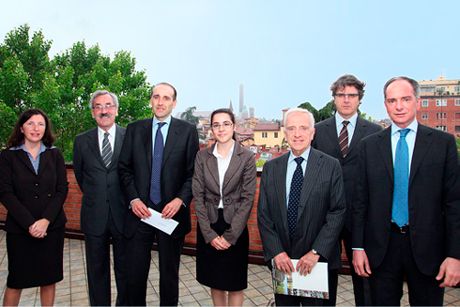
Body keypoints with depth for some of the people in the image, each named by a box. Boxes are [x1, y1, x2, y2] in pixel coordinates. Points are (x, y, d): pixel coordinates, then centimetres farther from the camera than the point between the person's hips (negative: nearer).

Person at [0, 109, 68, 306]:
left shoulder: (55, 155, 5)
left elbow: (62, 190, 1)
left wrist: (46, 220, -12)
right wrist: (29, 223, -14)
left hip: (52, 227, 2)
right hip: (19, 228, -1)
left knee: (49, 277, 9)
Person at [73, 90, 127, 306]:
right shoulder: (81, 141, 4)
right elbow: (80, 175, 15)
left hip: (123, 214, -2)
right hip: (94, 216, 2)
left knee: (125, 270, 12)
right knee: (97, 271, 14)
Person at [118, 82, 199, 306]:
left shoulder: (188, 131, 0)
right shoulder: (134, 129, 6)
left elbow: (193, 172, -2)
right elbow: (124, 168, 6)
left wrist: (181, 200, -15)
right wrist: (133, 199, -7)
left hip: (172, 212, -1)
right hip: (140, 211, 1)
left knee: (170, 273, 15)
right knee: (135, 273, 10)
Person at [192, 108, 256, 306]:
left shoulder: (247, 157, -6)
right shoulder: (202, 156, 0)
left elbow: (248, 198, -8)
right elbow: (198, 196, -2)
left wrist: (230, 235, -11)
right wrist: (210, 234, -8)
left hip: (235, 227, -2)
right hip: (208, 226, 2)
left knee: (235, 282, 9)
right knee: (215, 280, 15)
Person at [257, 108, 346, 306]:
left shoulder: (331, 166, -5)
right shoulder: (271, 168, 2)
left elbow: (337, 213, -8)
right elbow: (263, 214, 2)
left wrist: (316, 253, -13)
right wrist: (276, 252, -6)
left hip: (320, 261, -2)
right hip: (281, 261, 2)